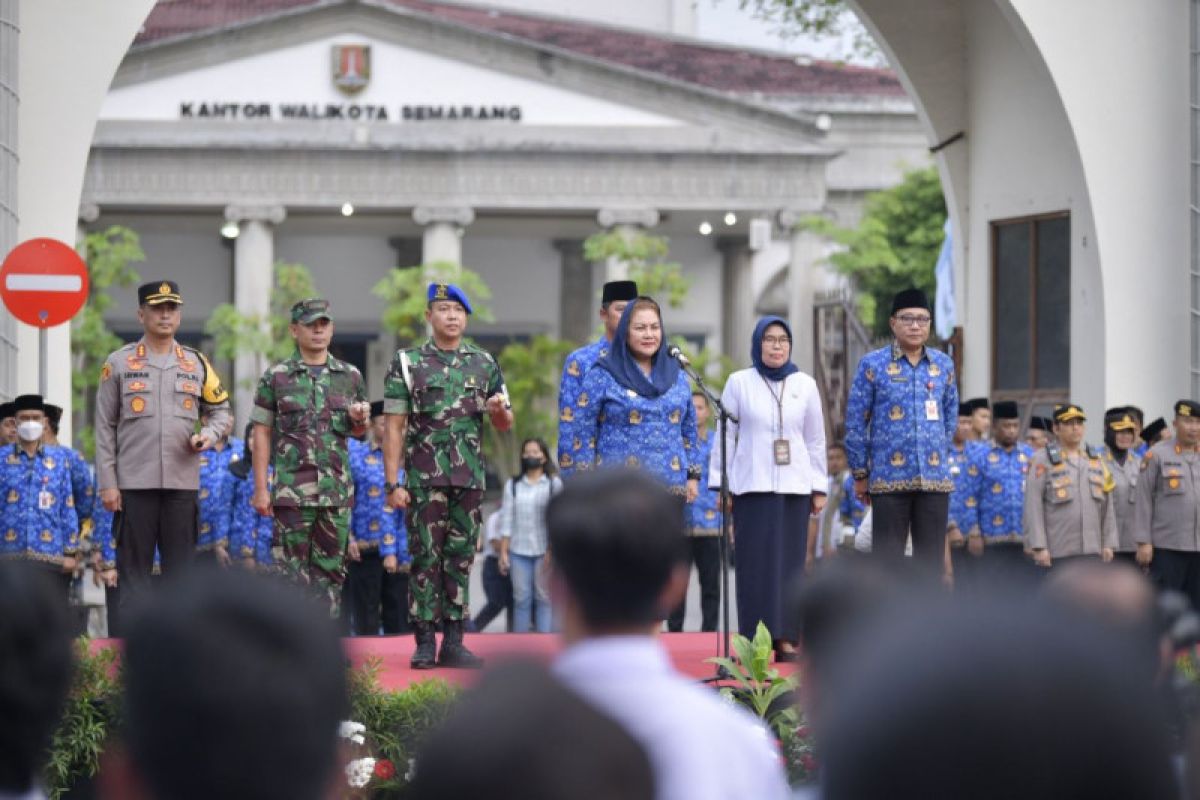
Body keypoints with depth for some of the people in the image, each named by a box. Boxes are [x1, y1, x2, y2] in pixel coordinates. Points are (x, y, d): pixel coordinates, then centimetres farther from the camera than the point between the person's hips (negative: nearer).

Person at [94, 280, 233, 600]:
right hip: (133, 484, -2)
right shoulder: (118, 364, 3)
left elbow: (221, 411, 18)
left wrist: (209, 434, -6)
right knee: (134, 571, 1)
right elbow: (104, 428, 2)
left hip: (183, 482, 2)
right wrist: (107, 484, -4)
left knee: (182, 570, 4)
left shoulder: (196, 364, 9)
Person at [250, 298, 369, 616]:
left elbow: (358, 431, 20)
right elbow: (262, 434, 2)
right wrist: (260, 488, -3)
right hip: (292, 491, -3)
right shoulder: (276, 377, 2)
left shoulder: (350, 376, 11)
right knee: (292, 569, -4)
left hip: (337, 490, 3)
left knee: (331, 568, 5)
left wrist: (358, 420, -5)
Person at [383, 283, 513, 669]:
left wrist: (500, 409, -9)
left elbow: (505, 425, 15)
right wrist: (393, 483, -8)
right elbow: (394, 428, -1)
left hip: (470, 478, 3)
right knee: (426, 559, -3)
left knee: (461, 560, 5)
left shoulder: (485, 364, 10)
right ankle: (424, 644, 1)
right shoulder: (407, 363, 2)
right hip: (424, 478, -3)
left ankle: (453, 642, 9)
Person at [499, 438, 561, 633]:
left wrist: (552, 551, -10)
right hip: (518, 551, 2)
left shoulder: (554, 484, 4)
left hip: (544, 551, -2)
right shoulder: (513, 485, 11)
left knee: (544, 598, -2)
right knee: (521, 599, 2)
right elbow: (506, 521, 9)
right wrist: (503, 552, 3)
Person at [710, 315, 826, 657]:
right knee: (756, 563, -5)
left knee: (790, 561, -1)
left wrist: (819, 487, 8)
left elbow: (816, 440, 12)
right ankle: (755, 640, -3)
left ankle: (785, 638, 2)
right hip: (752, 485, -2)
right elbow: (726, 436, 4)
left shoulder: (805, 385, 9)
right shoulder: (739, 383, 4)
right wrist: (720, 485, -1)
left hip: (794, 486, 2)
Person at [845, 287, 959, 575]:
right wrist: (860, 474, 1)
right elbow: (855, 423, 1)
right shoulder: (873, 365, -1)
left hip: (935, 479, 3)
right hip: (889, 481, -3)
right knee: (887, 558, -1)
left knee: (932, 560, 6)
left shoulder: (943, 365, 9)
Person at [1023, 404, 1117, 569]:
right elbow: (1033, 507, -9)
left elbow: (1107, 506, 14)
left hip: (1091, 550, 5)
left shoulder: (1094, 460, 13)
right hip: (1056, 554, -5)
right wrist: (1039, 547, -16)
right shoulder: (1043, 461, -3)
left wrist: (1108, 543, 8)